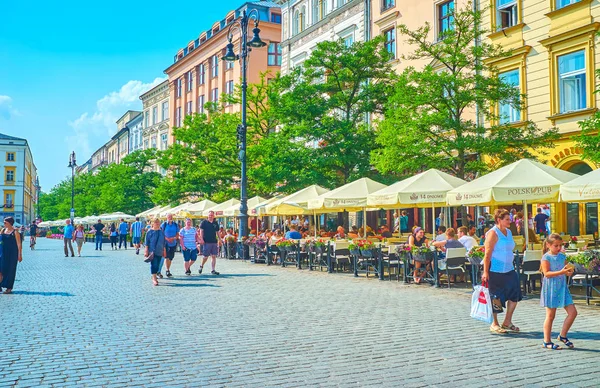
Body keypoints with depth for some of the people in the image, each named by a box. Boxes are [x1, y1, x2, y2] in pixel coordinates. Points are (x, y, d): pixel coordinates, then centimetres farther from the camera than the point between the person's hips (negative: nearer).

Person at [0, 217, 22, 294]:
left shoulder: (15, 232, -9)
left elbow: (19, 244, -9)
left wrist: (20, 255, -12)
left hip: (12, 253, -5)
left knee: (10, 271, 1)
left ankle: (9, 288, 8)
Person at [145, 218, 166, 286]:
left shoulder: (161, 232, 10)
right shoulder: (150, 232, -2)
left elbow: (164, 242, 15)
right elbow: (147, 242, -2)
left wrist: (164, 251, 14)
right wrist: (146, 251, -6)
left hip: (159, 252, 5)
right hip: (152, 251, -4)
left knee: (157, 265, 8)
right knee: (154, 264, -11)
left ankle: (154, 277, 21)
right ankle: (154, 279, -11)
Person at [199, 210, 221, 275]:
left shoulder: (215, 223, 12)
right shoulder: (204, 222, 0)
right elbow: (201, 231, -2)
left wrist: (219, 240, 12)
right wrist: (201, 239, -12)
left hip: (214, 242, 4)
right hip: (206, 242, -4)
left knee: (214, 256, 1)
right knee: (206, 256, 0)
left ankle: (213, 270, 5)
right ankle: (201, 266, 27)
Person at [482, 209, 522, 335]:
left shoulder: (508, 232, 13)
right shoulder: (493, 233, -12)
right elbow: (487, 254, -15)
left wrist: (512, 265, 18)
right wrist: (485, 272, -19)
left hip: (509, 270, 8)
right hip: (495, 270, -8)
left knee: (515, 294, 3)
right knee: (496, 297, 2)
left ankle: (507, 322, 18)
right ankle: (494, 324, 16)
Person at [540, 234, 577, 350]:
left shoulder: (562, 256, 9)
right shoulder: (546, 257, -10)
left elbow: (565, 271, 14)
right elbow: (547, 273, -18)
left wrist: (569, 272, -9)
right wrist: (561, 272, -27)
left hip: (562, 287, 6)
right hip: (551, 288, -6)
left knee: (572, 312, 2)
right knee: (550, 315, 1)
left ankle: (563, 336, 19)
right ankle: (547, 341, 12)